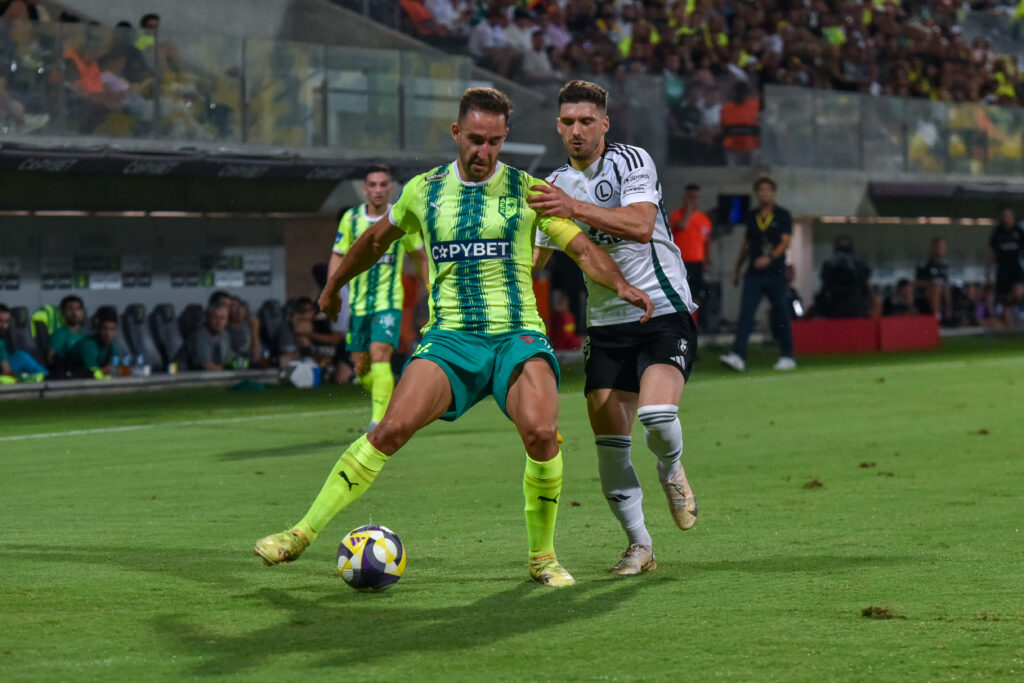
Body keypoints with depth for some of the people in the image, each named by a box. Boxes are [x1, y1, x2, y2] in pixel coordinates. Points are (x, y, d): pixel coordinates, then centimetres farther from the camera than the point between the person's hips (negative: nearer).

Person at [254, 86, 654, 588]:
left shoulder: (527, 190, 4)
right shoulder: (424, 190, 9)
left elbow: (582, 249, 1)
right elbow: (376, 240, 27)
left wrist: (621, 284, -17)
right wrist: (333, 286, 38)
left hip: (517, 335, -1)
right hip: (450, 335, 1)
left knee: (541, 433, -26)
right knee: (393, 427, -20)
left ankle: (542, 556, -5)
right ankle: (304, 532, -13)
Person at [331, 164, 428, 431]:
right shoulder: (351, 219, 2)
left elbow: (419, 256, 13)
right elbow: (338, 256, 8)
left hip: (389, 302, -3)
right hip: (358, 304, 3)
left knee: (379, 356, -21)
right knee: (361, 367, 7)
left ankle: (380, 419, -25)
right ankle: (388, 404, 33)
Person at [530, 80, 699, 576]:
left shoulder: (632, 162, -7)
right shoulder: (556, 185, 11)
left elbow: (641, 226, -24)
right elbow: (535, 259, 18)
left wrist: (576, 209, -32)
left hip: (663, 314, -5)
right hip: (606, 325, 5)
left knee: (656, 416, -26)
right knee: (609, 444, -3)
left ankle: (672, 472, 9)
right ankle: (639, 545, 12)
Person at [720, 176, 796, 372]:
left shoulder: (783, 216, 1)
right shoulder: (751, 216, 14)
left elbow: (785, 242, -9)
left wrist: (770, 257, -25)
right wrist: (737, 269, 22)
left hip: (776, 275, -3)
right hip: (754, 275, 3)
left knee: (781, 316, 4)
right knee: (745, 314, -8)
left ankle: (787, 357, 15)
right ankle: (738, 356, -16)